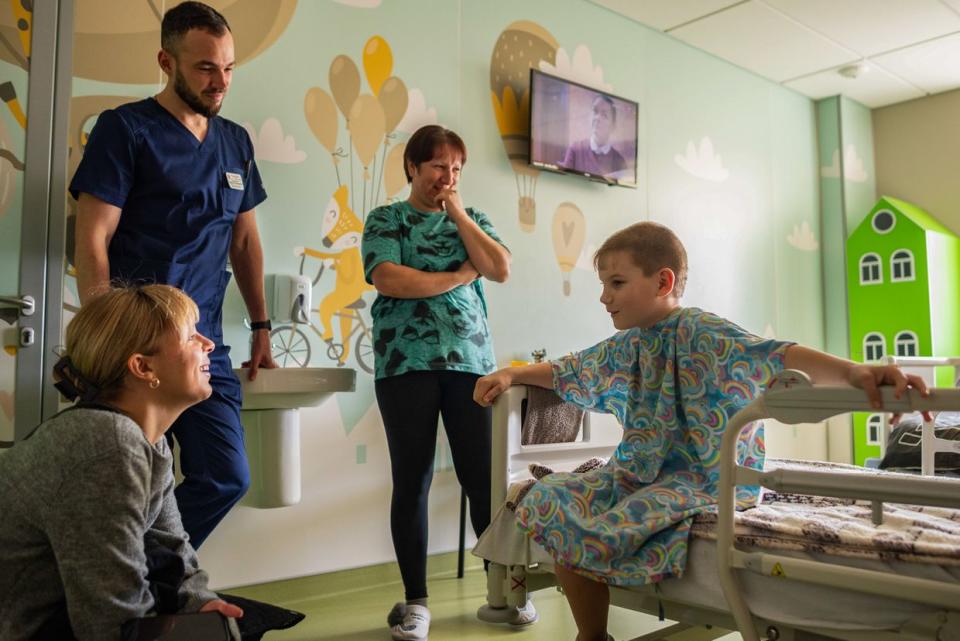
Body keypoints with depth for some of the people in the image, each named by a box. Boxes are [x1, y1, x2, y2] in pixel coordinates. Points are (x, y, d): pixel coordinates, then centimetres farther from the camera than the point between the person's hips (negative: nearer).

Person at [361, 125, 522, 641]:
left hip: (471, 359, 3)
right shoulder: (386, 219, 7)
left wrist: (458, 213, 2)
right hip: (406, 361, -2)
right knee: (412, 480, 2)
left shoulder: (471, 218, 18)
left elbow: (500, 269, 1)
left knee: (484, 476, 0)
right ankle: (415, 599, 14)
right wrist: (460, 276, -4)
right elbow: (387, 279, -11)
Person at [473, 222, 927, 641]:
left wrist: (854, 371, -47)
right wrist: (511, 375, 19)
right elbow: (567, 372, 27)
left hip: (705, 477, -8)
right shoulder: (625, 347, 11)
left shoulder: (700, 332, -14)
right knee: (550, 500, -6)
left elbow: (772, 355, -31)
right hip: (640, 472, 9)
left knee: (611, 529, -32)